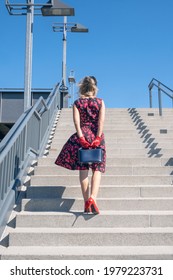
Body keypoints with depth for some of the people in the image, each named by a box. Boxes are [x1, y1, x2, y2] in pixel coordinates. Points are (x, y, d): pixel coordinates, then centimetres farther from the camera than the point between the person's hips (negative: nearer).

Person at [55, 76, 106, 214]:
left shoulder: (77, 102, 7)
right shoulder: (100, 102, 6)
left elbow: (76, 121, -6)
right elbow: (101, 120, -7)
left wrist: (81, 137, -10)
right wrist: (98, 138, -11)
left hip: (82, 136, 1)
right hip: (96, 135, 0)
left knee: (83, 169, 6)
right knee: (97, 169, 2)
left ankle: (86, 202, 5)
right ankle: (92, 198, -18)